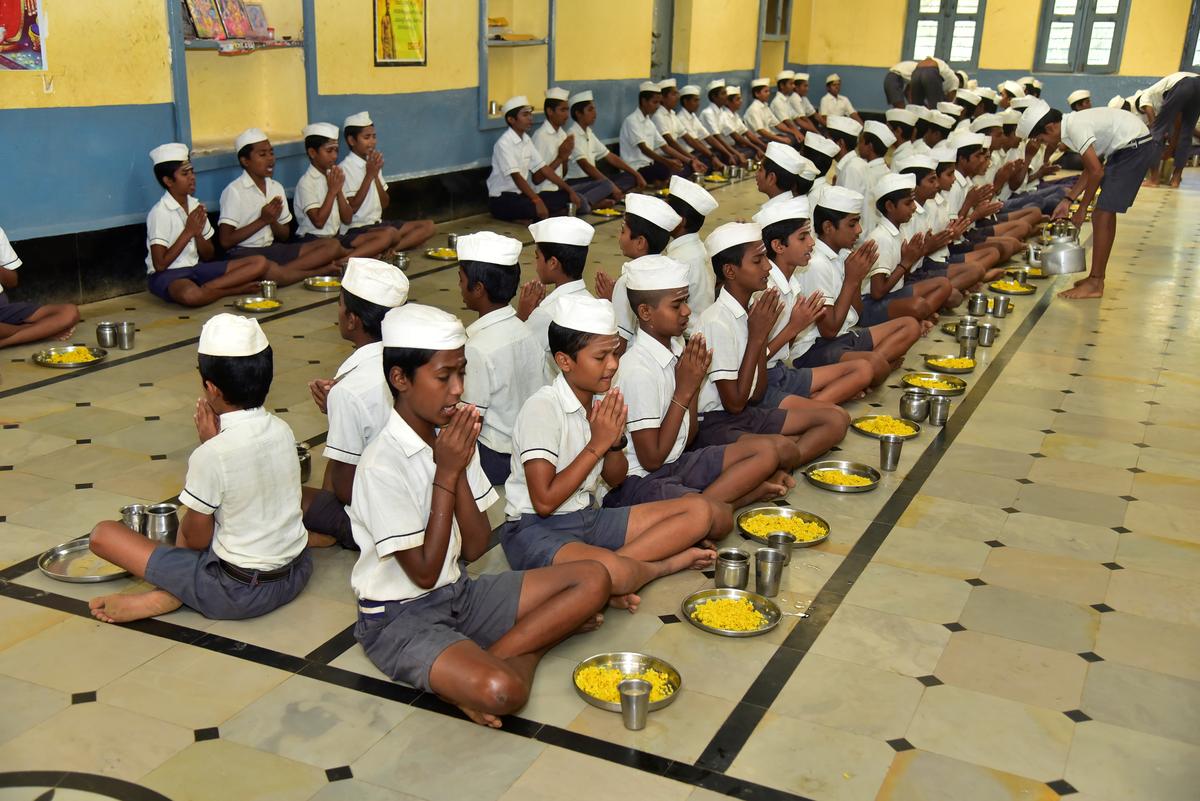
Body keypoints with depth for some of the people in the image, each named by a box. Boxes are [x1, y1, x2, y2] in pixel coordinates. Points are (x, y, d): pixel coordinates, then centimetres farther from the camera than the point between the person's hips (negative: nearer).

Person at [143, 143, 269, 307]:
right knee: (190, 295, -44)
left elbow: (208, 257, 11)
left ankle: (206, 289, -16)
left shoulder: (196, 206, 9)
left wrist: (198, 234, -10)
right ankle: (237, 289, -17)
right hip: (167, 275, -7)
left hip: (196, 268, 7)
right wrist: (188, 232, -14)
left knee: (260, 263, -9)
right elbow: (160, 265, -16)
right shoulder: (159, 213, -11)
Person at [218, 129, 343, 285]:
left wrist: (273, 221, -7)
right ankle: (322, 270, -17)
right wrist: (263, 220, -11)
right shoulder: (234, 191, -7)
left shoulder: (276, 187, 13)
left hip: (273, 248, 7)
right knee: (271, 270, -42)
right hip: (244, 253, -7)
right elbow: (225, 241, -11)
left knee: (333, 246, -9)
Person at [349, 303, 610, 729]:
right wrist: (446, 473, -20)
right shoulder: (383, 464, -21)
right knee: (501, 692, -35)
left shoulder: (451, 438, 0)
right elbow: (424, 573, -18)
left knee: (593, 579, -5)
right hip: (400, 618, -8)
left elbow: (475, 548, -1)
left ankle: (487, 659, -9)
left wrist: (460, 469, -14)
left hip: (459, 594, 8)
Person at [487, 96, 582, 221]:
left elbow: (543, 169, 8)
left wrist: (570, 191, 1)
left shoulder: (527, 140, 8)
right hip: (502, 200, -8)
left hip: (521, 195, 8)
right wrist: (537, 201, -37)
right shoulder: (504, 143, -16)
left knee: (564, 196, -6)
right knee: (538, 209, -36)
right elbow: (516, 177, -26)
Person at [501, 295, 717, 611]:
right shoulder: (542, 409, -18)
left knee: (699, 510, -4)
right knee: (611, 571, -40)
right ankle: (668, 562, -6)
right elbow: (544, 502, -22)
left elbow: (615, 479, 14)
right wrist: (597, 445, -17)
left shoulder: (599, 401, 5)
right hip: (537, 529, -8)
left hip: (589, 518, 8)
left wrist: (616, 440, -8)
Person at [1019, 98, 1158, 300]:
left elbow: (1096, 171, -19)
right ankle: (1097, 277, 21)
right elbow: (1089, 169, 16)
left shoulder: (1075, 126, -19)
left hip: (1136, 145, -10)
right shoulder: (1073, 124, 10)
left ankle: (1095, 283, -8)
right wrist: (1067, 200, 13)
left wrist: (1082, 208, -10)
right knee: (1104, 214, 13)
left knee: (1103, 214, -10)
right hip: (1126, 147, 10)